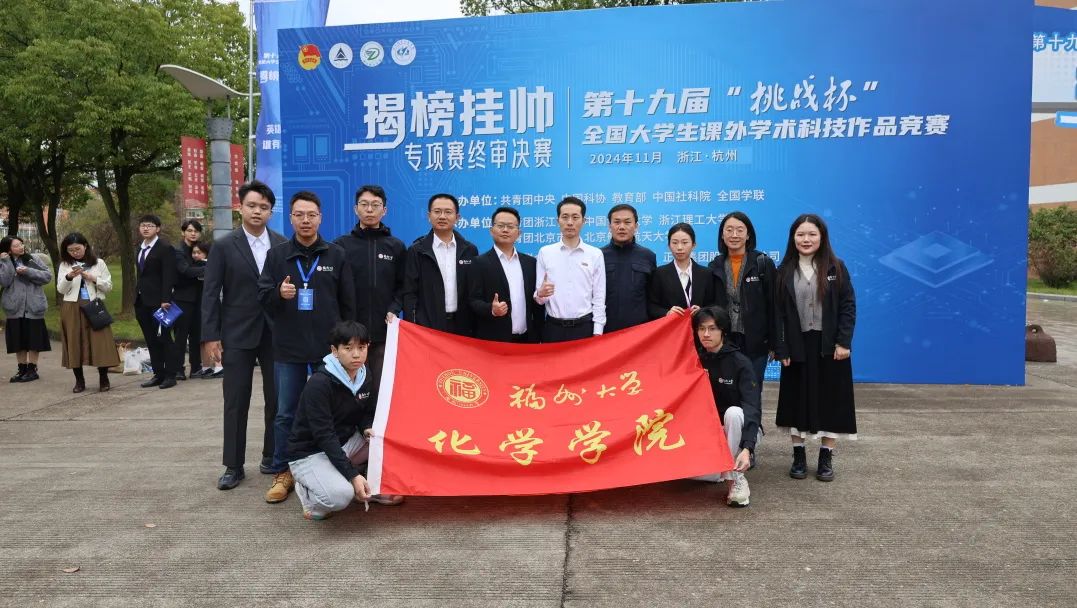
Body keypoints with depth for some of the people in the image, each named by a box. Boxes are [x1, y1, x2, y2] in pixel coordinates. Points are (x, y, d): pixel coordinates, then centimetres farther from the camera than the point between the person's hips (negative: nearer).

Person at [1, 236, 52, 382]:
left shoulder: (34, 259, 3)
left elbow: (48, 276, -5)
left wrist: (28, 271, -15)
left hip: (33, 307, -1)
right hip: (15, 307, 1)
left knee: (34, 340, 2)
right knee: (18, 340, 7)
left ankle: (32, 369, 12)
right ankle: (22, 369, 17)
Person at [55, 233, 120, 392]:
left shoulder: (98, 263, 5)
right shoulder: (65, 265, 7)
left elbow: (108, 286, 4)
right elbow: (61, 289, 2)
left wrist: (93, 278, -12)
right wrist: (69, 277, -15)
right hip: (72, 309, 1)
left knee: (100, 342, -6)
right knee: (74, 343, 2)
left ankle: (103, 379, 5)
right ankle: (79, 380, 12)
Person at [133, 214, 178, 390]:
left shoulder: (165, 248, -8)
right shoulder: (141, 248, 16)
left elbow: (168, 277, -14)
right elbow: (141, 274, 17)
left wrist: (165, 300, -20)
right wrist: (137, 295, 11)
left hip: (158, 301, -8)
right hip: (142, 301, 8)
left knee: (164, 338, -2)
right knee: (151, 340, 10)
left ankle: (170, 375, 5)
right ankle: (158, 374, 15)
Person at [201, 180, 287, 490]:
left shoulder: (284, 245, 5)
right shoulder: (224, 246, 0)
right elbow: (210, 293, -2)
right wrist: (210, 336, -7)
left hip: (275, 333, 2)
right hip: (237, 335, -2)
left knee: (277, 399, 6)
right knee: (235, 402, 3)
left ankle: (272, 457, 21)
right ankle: (233, 465, 13)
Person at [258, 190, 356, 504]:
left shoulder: (337, 255, 4)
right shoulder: (276, 254, 5)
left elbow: (348, 302, 5)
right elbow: (262, 296, 4)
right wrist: (278, 293, -18)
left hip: (328, 349, -1)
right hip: (288, 349, 1)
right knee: (285, 414, 7)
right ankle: (282, 474, 19)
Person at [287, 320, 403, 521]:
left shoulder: (365, 376, -3)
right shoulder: (319, 383, -25)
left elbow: (367, 413, 11)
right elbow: (324, 436, -27)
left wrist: (368, 429, -15)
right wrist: (353, 475, -32)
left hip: (345, 442, 7)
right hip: (309, 453, -7)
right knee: (340, 496, -32)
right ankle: (307, 491, 1)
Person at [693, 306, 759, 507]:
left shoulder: (740, 362, -16)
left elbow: (752, 408, -26)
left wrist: (747, 448, -41)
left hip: (738, 430, -3)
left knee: (733, 412, -37)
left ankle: (736, 478, -22)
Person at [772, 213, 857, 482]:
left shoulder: (836, 268, 0)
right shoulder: (784, 271, 1)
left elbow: (848, 306, -2)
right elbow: (778, 312, -2)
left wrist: (844, 342, -12)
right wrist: (781, 348, -9)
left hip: (829, 346, -1)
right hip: (797, 346, 1)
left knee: (830, 399, 4)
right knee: (796, 399, 6)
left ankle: (826, 457, 16)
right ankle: (798, 456, 18)